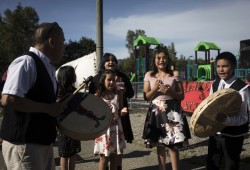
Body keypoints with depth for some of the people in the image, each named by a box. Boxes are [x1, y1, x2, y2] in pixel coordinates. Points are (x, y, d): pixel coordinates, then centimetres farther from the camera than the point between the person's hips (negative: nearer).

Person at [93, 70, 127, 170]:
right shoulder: (97, 96, -5)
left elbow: (119, 114, 8)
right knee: (104, 158, 3)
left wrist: (122, 111, -13)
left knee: (114, 157, 11)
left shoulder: (117, 96, 4)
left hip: (116, 129, 3)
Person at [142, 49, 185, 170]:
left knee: (173, 144, -4)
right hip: (156, 111, 1)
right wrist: (155, 89, -14)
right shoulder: (149, 75, 4)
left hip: (171, 111, -1)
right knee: (159, 144, 9)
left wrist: (170, 92, -14)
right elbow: (146, 97, 3)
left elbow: (181, 96, 4)